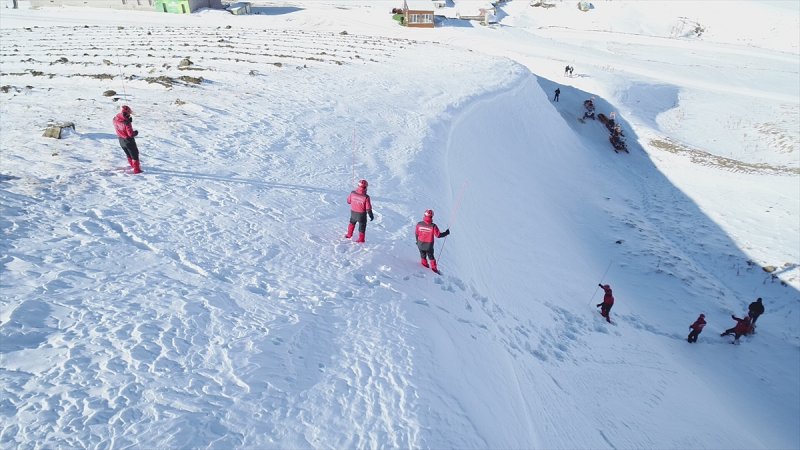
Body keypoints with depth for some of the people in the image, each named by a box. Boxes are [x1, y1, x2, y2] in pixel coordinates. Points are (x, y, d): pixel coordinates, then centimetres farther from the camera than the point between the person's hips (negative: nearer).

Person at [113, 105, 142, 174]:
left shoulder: (115, 119, -10)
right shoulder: (127, 123, -31)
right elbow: (131, 134, -29)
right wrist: (136, 133, -6)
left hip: (121, 140, 7)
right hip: (128, 141, -7)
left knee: (128, 154, 27)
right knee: (134, 154, 10)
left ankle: (132, 165, 46)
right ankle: (136, 169, 14)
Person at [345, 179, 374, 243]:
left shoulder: (352, 193, -16)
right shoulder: (366, 197, -26)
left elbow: (348, 201, 0)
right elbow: (368, 208, -19)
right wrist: (371, 215, -4)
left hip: (353, 212, 4)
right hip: (361, 214, -4)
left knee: (352, 223, 29)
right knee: (362, 226, 15)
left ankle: (349, 234, 41)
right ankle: (361, 239, 23)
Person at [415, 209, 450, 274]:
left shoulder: (419, 224, -16)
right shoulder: (433, 226, -24)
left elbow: (416, 233, -1)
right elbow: (438, 235, -16)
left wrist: (417, 240, 19)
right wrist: (446, 233, 0)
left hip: (420, 244, 1)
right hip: (429, 245, -1)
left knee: (423, 255, 26)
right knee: (431, 256, 23)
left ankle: (424, 264, 42)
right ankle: (433, 267, 33)